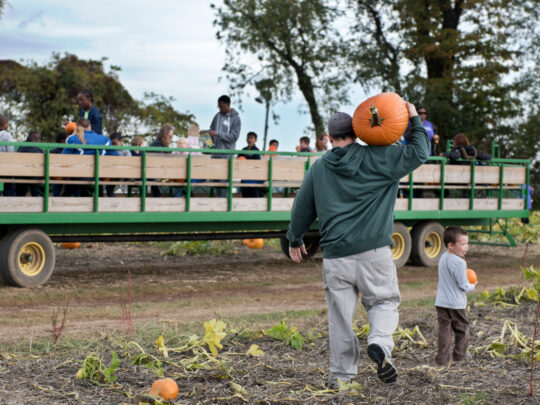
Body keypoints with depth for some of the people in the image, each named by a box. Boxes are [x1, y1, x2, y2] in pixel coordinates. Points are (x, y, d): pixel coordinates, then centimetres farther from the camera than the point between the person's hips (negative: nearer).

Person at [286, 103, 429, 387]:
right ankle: (379, 343, -16)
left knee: (340, 315, 8)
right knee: (384, 300, 11)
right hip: (374, 252, -2)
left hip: (335, 255, 2)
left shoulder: (318, 168, 9)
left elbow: (301, 209, 18)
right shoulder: (377, 158, 0)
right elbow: (418, 153, 3)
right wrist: (415, 121, 14)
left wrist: (295, 240, 32)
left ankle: (341, 373, 11)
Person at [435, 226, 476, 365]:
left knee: (444, 328, 6)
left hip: (441, 302, 6)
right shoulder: (459, 263, -19)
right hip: (456, 303, -6)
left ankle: (442, 357, 1)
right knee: (462, 328, 12)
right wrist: (472, 286, 5)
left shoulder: (443, 258, 8)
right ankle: (459, 354, 19)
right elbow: (463, 285, -16)